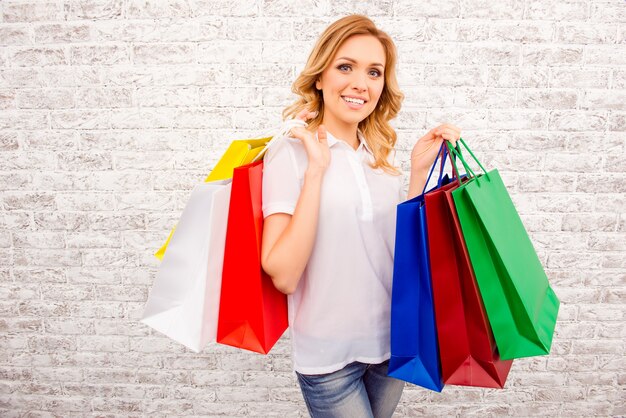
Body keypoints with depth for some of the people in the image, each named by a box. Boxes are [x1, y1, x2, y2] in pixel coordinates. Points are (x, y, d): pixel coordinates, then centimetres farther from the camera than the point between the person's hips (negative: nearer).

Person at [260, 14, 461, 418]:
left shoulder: (381, 155, 4)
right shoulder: (291, 152, -14)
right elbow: (282, 275, -22)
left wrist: (420, 169, -4)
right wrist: (316, 170, -24)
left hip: (392, 340, 6)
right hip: (329, 354, -5)